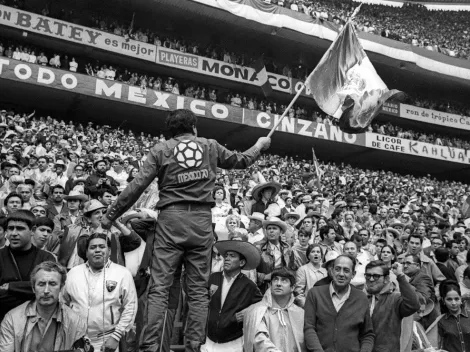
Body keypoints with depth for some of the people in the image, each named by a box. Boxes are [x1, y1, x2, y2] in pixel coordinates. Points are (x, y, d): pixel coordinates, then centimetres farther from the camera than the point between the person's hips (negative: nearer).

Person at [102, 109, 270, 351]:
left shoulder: (161, 149, 7)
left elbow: (136, 187, 0)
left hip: (171, 218, -1)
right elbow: (240, 161, 27)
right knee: (199, 290, 7)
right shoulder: (210, 146, 12)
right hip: (202, 220, 1)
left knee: (159, 288, 0)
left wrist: (110, 216, 9)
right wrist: (259, 145, 47)